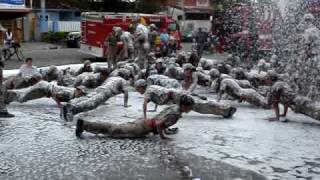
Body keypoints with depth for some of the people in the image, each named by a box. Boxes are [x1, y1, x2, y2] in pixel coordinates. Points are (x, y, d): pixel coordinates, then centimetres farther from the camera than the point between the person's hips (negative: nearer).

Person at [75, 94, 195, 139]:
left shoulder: (174, 107, 13)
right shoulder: (175, 114, -18)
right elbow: (159, 124, -26)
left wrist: (164, 129, 26)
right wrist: (162, 136, -13)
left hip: (143, 122, 8)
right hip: (144, 128, -8)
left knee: (116, 128, 11)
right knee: (114, 130, -6)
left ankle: (84, 124, 12)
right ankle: (84, 125, -6)